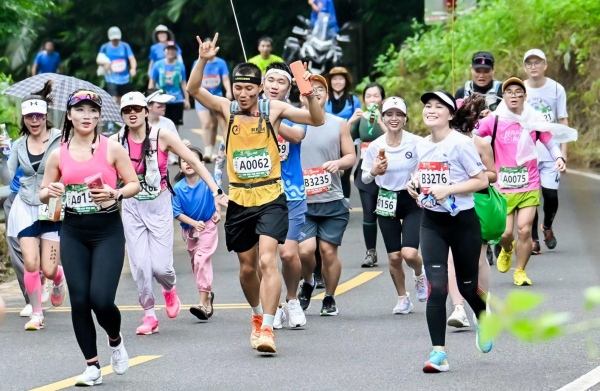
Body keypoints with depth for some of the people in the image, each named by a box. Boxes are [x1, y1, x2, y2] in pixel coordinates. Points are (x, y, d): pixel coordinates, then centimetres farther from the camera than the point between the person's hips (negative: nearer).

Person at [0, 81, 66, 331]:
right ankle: (36, 313, 8)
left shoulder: (60, 141, -10)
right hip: (26, 208, 3)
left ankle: (59, 280, 35)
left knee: (48, 268, -3)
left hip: (53, 210, -3)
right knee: (31, 263, -8)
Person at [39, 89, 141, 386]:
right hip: (73, 233, 3)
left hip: (108, 231, -3)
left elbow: (134, 184, 1)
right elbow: (43, 193, 14)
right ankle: (92, 365, 11)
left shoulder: (112, 148, -2)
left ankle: (115, 340, 20)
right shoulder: (59, 154, 6)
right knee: (79, 300, -2)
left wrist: (115, 194, -19)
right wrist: (50, 192, -10)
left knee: (101, 299, -14)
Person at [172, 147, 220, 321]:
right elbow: (177, 212, -12)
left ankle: (203, 303, -21)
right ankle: (208, 295, 39)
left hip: (208, 225, -3)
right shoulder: (178, 188, -15)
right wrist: (194, 223, -22)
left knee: (202, 259, -18)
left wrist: (218, 211, -5)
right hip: (189, 228, 3)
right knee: (195, 262, 15)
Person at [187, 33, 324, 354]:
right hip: (239, 201, 3)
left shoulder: (274, 110, -2)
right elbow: (194, 89, -14)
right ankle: (257, 315, 38)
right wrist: (202, 60, -30)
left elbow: (316, 121, -7)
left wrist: (309, 94, -25)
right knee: (247, 267, 13)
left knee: (267, 260, -18)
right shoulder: (226, 110, 0)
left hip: (271, 198, -3)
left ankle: (267, 328, -21)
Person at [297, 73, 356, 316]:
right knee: (305, 250, -13)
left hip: (332, 201, 1)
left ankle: (329, 299, 19)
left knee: (328, 251, 1)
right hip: (302, 202, -1)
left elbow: (351, 156, 8)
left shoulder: (339, 125, 6)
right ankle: (307, 284, 18)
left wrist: (338, 163, -13)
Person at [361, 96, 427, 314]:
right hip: (387, 201, 2)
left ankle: (420, 275, 20)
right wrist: (374, 172, -17)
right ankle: (403, 299, 23)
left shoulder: (417, 143, -11)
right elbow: (364, 178, 4)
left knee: (409, 253, -16)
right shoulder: (375, 146, -3)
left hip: (412, 200, -2)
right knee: (394, 257, 2)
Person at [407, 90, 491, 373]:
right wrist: (415, 186, 0)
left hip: (463, 222, -4)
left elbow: (481, 181, -13)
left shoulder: (461, 143, -12)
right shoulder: (421, 146, 7)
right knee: (436, 286, -11)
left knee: (466, 286, 10)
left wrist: (448, 189, -23)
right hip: (431, 222, 4)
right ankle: (438, 353, -11)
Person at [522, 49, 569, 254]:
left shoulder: (556, 89, 0)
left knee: (551, 194, -5)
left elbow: (563, 121, 4)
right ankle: (533, 240, 7)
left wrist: (563, 152, -2)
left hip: (550, 153, -1)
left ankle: (547, 226, 25)